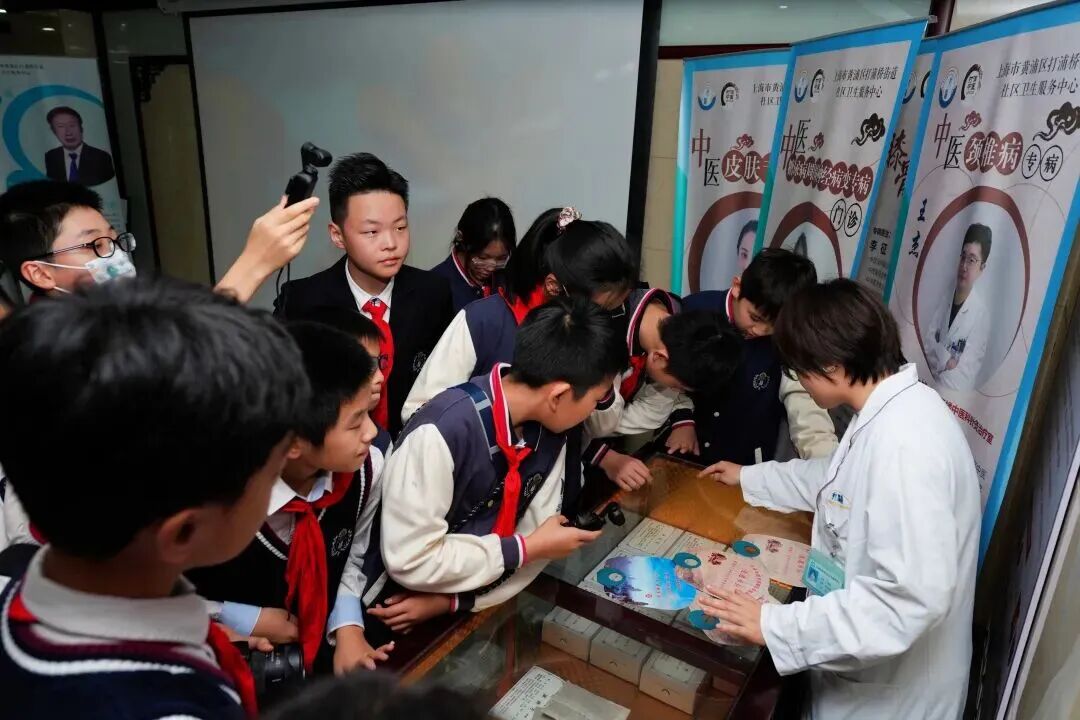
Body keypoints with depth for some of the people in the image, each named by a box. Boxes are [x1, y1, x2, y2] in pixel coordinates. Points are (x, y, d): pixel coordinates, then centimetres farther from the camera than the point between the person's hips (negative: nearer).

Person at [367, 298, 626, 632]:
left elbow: (536, 536, -3)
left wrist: (452, 599, -14)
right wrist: (526, 549, -17)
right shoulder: (441, 432, -28)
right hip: (399, 621, -5)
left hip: (481, 604, 5)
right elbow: (409, 561, -24)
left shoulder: (549, 428, -8)